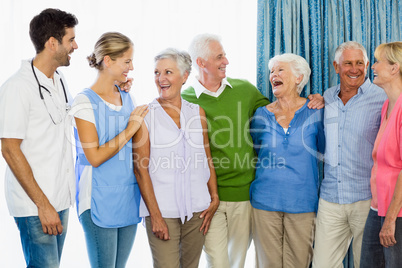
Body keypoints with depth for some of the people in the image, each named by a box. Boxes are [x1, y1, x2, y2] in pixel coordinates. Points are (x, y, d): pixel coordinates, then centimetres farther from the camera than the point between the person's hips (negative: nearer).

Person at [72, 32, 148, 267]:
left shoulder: (126, 98, 10)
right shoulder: (85, 102, -11)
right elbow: (95, 157, -17)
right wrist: (130, 129, -15)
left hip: (129, 196, 7)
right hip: (99, 200, -7)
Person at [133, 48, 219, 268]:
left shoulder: (197, 112, 9)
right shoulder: (146, 115, -3)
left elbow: (207, 159, 13)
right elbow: (141, 168, -6)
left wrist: (214, 199, 6)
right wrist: (155, 215, -11)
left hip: (197, 209, 4)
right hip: (162, 210, -3)